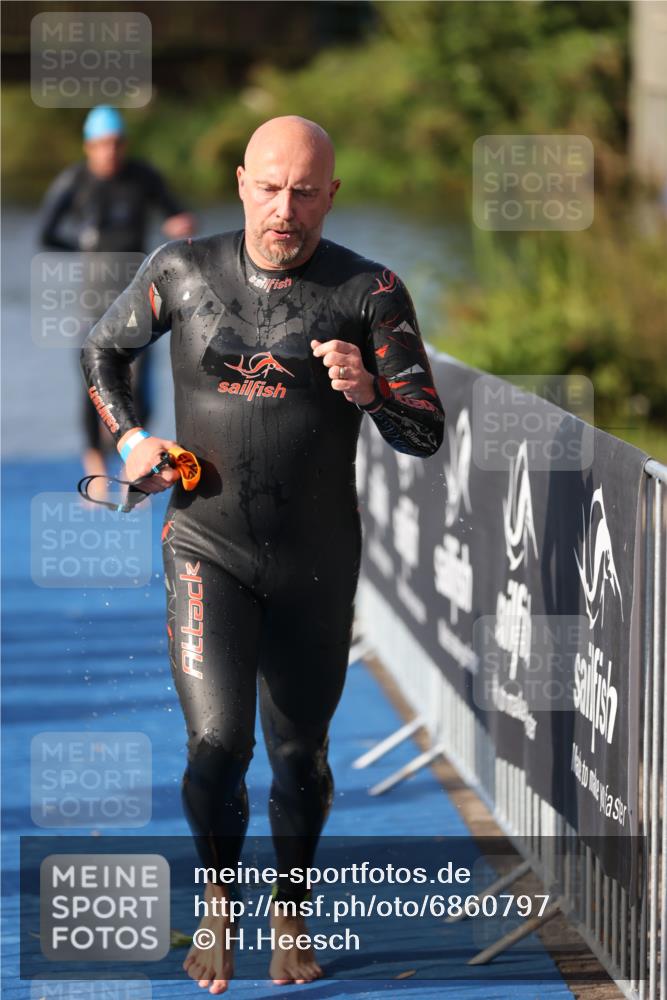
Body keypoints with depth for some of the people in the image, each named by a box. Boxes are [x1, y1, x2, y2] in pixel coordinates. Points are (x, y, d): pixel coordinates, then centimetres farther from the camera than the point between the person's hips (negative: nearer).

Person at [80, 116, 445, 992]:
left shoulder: (370, 292, -5)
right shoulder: (183, 271, -1)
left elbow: (426, 435, -5)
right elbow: (102, 351, 18)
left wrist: (369, 392, -26)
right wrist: (131, 439, 3)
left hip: (316, 566, 1)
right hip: (208, 550, -1)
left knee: (299, 754, 10)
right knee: (218, 740, -15)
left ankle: (291, 909, 37)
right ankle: (218, 895, 13)